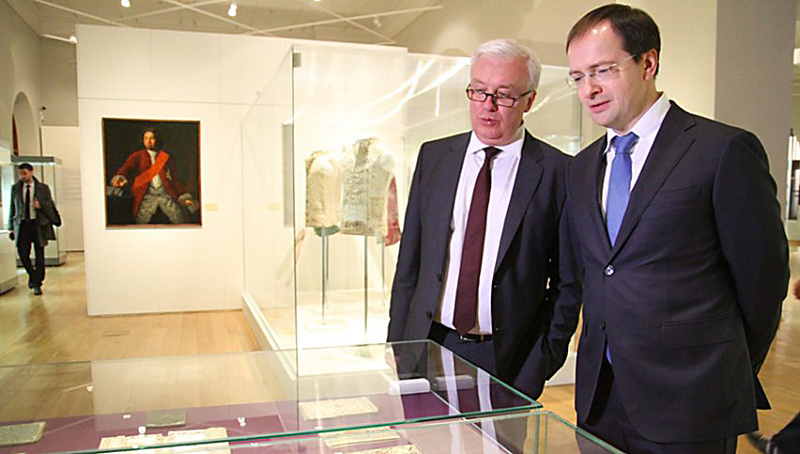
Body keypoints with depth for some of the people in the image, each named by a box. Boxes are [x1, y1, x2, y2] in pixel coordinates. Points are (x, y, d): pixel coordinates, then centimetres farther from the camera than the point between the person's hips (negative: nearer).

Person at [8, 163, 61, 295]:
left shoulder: (43, 188, 3)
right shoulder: (15, 188, 9)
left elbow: (51, 204, 5)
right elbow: (12, 208, 11)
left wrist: (40, 205, -17)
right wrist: (11, 227, 6)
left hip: (38, 224, -2)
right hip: (22, 224, 2)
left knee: (39, 256, 1)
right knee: (22, 253, -2)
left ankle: (37, 284, 11)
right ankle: (32, 275, 26)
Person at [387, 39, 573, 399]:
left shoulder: (557, 170, -5)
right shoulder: (433, 156, 5)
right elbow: (409, 263, 7)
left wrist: (541, 362, -7)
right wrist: (397, 348, 5)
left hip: (508, 360, -2)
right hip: (428, 345, 3)